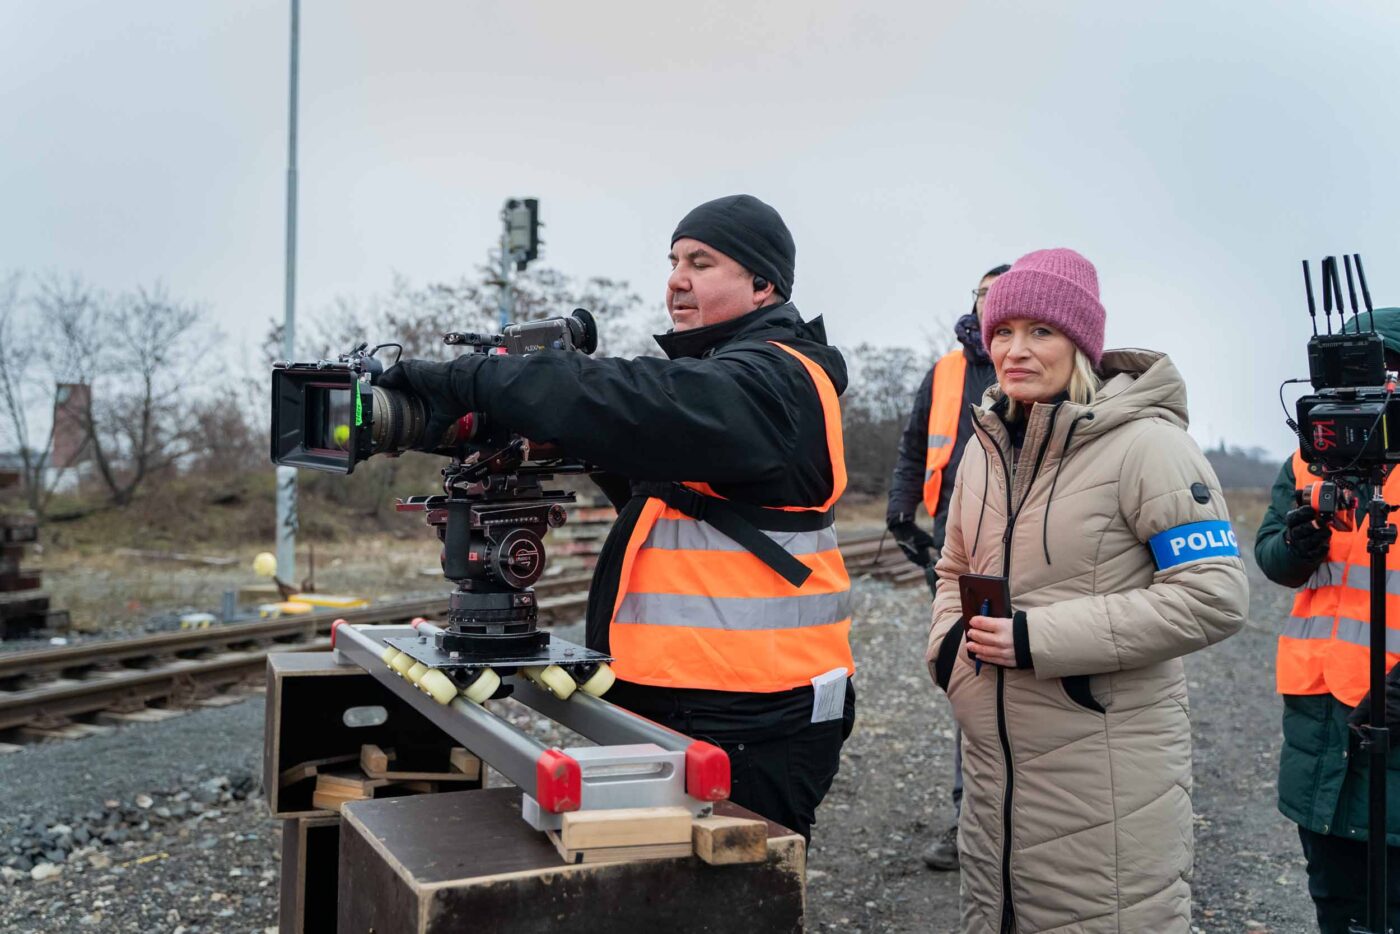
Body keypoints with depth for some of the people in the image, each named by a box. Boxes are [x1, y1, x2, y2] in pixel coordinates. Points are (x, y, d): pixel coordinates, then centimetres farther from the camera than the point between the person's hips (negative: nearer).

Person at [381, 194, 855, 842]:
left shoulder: (771, 380, -14)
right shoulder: (719, 371, 19)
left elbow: (639, 405, -29)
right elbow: (647, 473, 16)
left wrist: (469, 381, -25)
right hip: (681, 698, 9)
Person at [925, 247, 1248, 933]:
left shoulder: (1144, 444, -12)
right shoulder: (985, 446, 10)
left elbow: (1213, 596, -18)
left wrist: (1037, 639, -20)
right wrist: (947, 643, 2)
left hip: (1109, 780, -7)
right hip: (993, 768, 7)